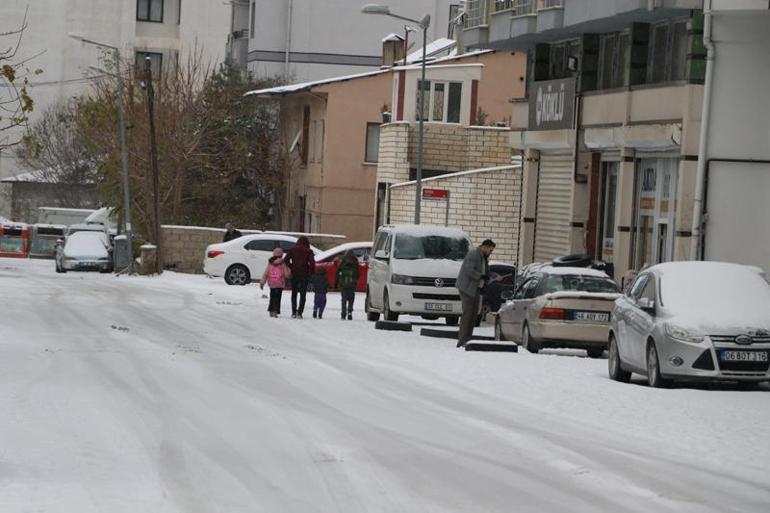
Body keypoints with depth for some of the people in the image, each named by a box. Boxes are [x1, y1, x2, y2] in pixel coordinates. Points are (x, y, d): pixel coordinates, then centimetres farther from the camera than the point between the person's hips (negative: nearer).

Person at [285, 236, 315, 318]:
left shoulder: (292, 249, 3)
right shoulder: (308, 251, -3)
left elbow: (286, 260, -5)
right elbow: (312, 262, -12)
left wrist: (291, 268, 3)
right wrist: (311, 272, -1)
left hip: (294, 274, 2)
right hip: (304, 274, -2)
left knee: (294, 294, 15)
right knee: (303, 294, 4)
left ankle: (293, 313, 9)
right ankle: (299, 313, -6)